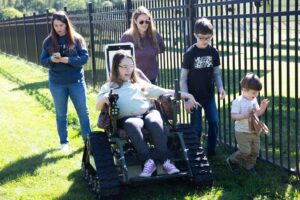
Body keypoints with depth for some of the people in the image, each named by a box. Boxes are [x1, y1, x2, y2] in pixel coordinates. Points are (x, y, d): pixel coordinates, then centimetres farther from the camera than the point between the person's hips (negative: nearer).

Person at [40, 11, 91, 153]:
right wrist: (51, 59, -21)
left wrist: (69, 60, -23)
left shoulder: (77, 39, -3)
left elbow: (85, 57, -8)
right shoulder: (48, 41, 0)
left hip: (76, 81, -1)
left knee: (83, 112, 5)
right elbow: (43, 61, 1)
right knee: (61, 114, 11)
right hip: (57, 84, 1)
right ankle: (64, 142, 23)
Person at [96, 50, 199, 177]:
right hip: (128, 118, -2)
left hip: (148, 113, 2)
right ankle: (148, 161, -41)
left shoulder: (141, 84, 27)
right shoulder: (108, 87, 22)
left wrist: (187, 96, 14)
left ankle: (164, 160, -37)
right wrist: (104, 98, -15)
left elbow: (165, 92, 22)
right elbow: (98, 107, 9)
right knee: (132, 124, -38)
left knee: (155, 123, -35)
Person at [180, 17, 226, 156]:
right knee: (196, 127, 2)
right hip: (194, 96, -3)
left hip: (209, 95, 3)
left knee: (214, 123, 1)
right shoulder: (190, 53, -11)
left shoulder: (213, 52, -1)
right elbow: (183, 78, -7)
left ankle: (211, 151, 18)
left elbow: (216, 73, 8)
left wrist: (220, 88, -10)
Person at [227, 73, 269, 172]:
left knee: (255, 151, 11)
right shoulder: (237, 101, -15)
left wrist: (263, 107, -5)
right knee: (245, 151, -11)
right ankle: (232, 160, 14)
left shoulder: (254, 100, 7)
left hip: (255, 132, 7)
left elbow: (258, 113, 14)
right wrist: (244, 115, -33)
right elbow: (233, 116, -19)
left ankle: (249, 167, 29)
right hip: (242, 132, -7)